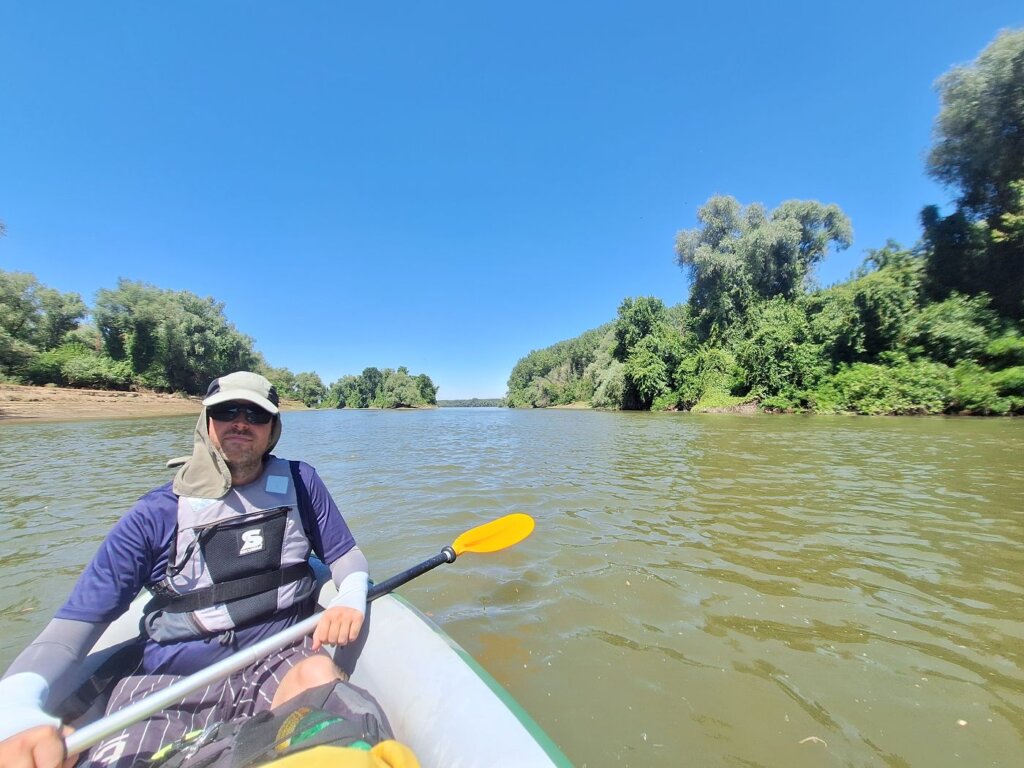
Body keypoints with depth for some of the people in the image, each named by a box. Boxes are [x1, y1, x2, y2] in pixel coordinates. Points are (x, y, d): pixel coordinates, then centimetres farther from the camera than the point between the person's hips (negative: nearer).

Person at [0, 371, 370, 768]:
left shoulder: (299, 482, 0)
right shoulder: (157, 514, -3)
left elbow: (345, 554, 5)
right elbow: (72, 628, -6)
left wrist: (351, 598, -17)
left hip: (283, 662, 1)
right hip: (172, 683, 0)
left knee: (319, 675, -31)